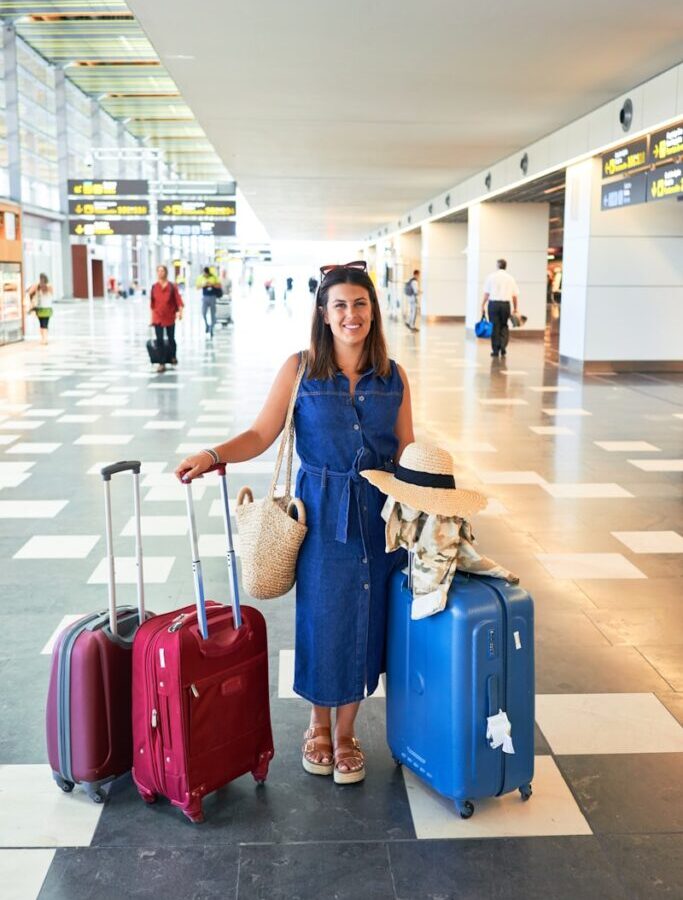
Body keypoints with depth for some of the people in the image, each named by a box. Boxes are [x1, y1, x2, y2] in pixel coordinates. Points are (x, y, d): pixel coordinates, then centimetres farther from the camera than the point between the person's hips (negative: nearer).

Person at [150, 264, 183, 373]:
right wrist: (151, 318, 10)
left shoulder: (172, 286, -6)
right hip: (158, 317, 1)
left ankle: (173, 357, 36)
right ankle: (162, 363, -1)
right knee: (159, 340, -4)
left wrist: (180, 311, -26)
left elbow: (178, 299, -10)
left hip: (170, 317, -1)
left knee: (171, 339, 11)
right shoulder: (154, 287, 2)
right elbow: (152, 303, 8)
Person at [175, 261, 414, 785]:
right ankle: (319, 725, 32)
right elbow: (261, 435, -5)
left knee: (365, 618, 8)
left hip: (377, 513, 2)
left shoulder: (393, 376, 3)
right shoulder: (299, 370, -3)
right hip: (322, 511, -2)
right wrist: (212, 455, -20)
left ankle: (345, 733, 29)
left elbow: (406, 451, 7)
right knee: (322, 617, 5)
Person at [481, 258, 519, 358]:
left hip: (493, 303, -1)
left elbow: (486, 293, -3)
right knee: (504, 326, 16)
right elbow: (515, 295, 5)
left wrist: (483, 305, 2)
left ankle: (495, 350, 3)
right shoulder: (510, 278, 7)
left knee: (494, 327, 3)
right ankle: (503, 345, 1)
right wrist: (515, 308, 12)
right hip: (506, 304, 1)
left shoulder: (491, 276, 2)